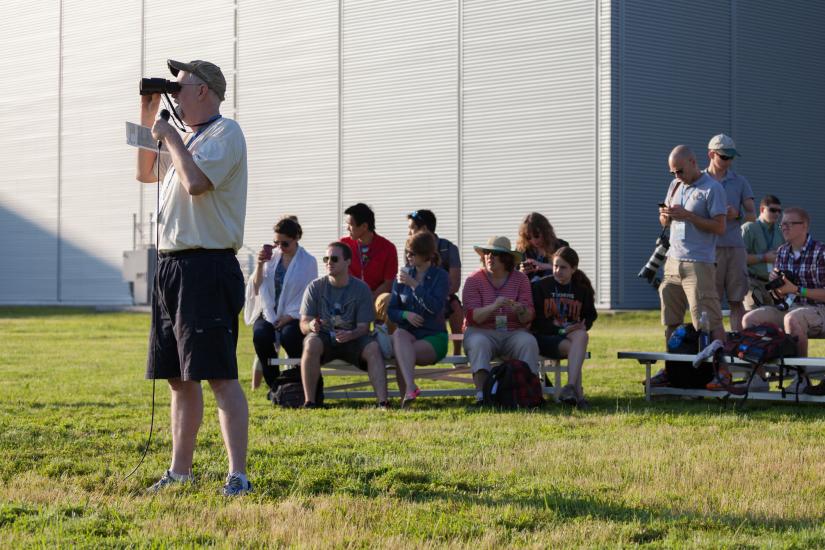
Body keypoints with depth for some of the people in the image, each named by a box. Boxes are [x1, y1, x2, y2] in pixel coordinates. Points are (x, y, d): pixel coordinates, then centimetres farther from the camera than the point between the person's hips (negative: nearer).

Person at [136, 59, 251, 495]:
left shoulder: (225, 133, -7)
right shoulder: (190, 138, 21)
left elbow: (196, 181, -23)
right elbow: (145, 173, 32)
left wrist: (169, 136, -8)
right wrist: (147, 118, 23)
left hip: (208, 268, -10)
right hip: (172, 266, 10)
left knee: (219, 375, -12)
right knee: (179, 378, 12)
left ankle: (238, 475, -11)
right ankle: (180, 472, 20)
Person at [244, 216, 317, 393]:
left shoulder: (308, 262, 2)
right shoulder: (272, 256, 12)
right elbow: (257, 288, 11)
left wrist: (290, 316, -14)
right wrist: (259, 265, -5)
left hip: (294, 315, -3)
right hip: (269, 313, 3)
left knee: (289, 335, -36)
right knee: (260, 335, -30)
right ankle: (274, 385, -16)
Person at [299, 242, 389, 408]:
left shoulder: (361, 288, -2)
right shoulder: (315, 287, -1)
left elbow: (364, 326, -6)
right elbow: (303, 325, -3)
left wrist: (350, 335, -30)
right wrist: (311, 325, -29)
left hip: (351, 339, 0)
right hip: (323, 337, 0)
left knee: (373, 348, -29)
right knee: (311, 343, -34)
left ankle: (383, 402, -34)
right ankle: (309, 401, -33)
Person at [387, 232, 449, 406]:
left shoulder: (440, 276, 0)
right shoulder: (403, 275, 10)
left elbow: (435, 307, -15)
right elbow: (391, 311, 10)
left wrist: (414, 284, -18)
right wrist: (406, 315, -12)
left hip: (434, 336, -2)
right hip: (408, 332, 2)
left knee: (401, 355, -32)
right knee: (398, 335, -35)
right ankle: (410, 388, -49)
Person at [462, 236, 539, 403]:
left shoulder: (520, 279, 6)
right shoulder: (474, 280, 1)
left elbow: (528, 318, 0)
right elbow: (472, 317, -10)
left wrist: (521, 311, -24)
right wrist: (494, 306, -27)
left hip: (513, 333, 1)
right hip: (482, 332, -1)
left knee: (528, 342, -29)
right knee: (479, 343, -34)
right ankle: (481, 392, -42)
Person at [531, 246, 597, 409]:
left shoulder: (582, 290, 13)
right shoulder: (541, 286, 3)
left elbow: (591, 315, 19)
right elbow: (535, 319, -2)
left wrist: (583, 326, -6)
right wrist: (559, 330, -15)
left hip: (573, 335, 2)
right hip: (545, 337, -2)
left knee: (581, 336, -36)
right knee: (571, 348, -34)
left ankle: (570, 387, -47)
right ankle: (578, 394, -35)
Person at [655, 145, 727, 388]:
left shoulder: (712, 188, -7)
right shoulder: (675, 185, 15)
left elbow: (719, 227, -13)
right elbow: (665, 222, 22)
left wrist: (687, 215, -18)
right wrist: (665, 216, -2)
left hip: (698, 265, -7)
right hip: (673, 261, 7)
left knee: (709, 321, -10)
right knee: (671, 320, 9)